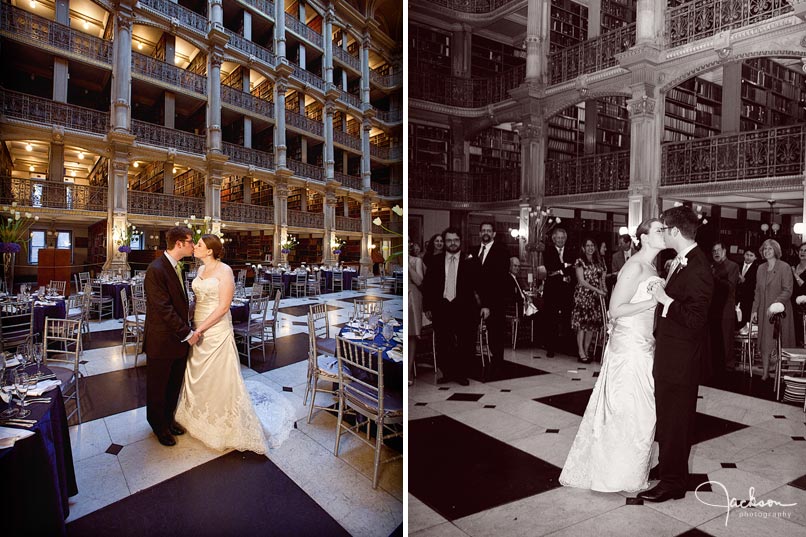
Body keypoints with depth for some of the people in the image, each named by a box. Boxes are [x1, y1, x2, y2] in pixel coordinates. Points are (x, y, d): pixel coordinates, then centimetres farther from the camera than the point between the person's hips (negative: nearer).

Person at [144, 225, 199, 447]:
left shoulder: (175, 266, 7)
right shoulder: (156, 270, -21)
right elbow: (164, 309, -24)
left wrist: (187, 330, 4)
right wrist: (187, 333, -19)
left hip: (179, 336, 8)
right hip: (162, 340, -8)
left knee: (174, 384, 20)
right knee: (158, 386, 13)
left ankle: (168, 418, 39)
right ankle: (158, 425, 32)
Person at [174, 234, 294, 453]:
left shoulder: (224, 271, -15)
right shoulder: (201, 270, 8)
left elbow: (223, 306, -18)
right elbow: (198, 299, 14)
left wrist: (201, 328, -18)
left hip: (216, 331, -8)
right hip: (198, 330, 8)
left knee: (220, 378, 2)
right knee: (198, 377, 18)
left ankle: (226, 425, 19)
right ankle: (202, 419, 37)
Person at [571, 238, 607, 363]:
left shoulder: (598, 262, 14)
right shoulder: (580, 261, -3)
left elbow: (600, 278, 18)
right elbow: (581, 281, -9)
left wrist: (603, 289, -2)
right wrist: (597, 290, -16)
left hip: (596, 296, 5)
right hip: (583, 295, -5)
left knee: (592, 324, 4)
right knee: (582, 324, -7)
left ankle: (586, 352, 12)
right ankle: (581, 353, -3)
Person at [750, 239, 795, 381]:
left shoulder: (784, 267, -6)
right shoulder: (761, 268, 11)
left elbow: (787, 291, -11)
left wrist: (774, 305, -21)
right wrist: (754, 310, 8)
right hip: (764, 311, 5)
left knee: (778, 342, 1)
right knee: (764, 342, 5)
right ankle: (765, 372, 10)